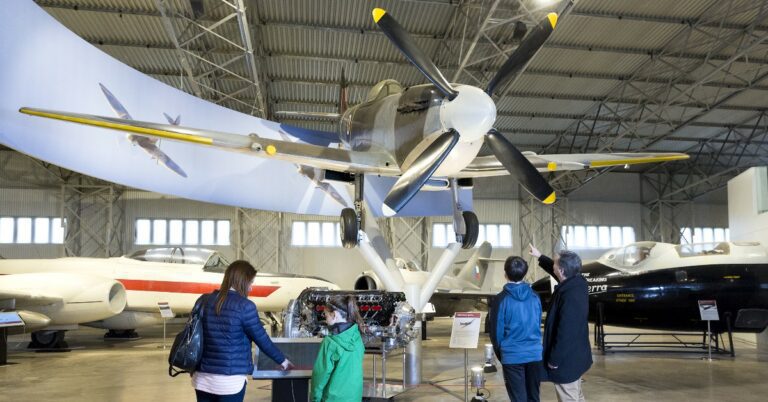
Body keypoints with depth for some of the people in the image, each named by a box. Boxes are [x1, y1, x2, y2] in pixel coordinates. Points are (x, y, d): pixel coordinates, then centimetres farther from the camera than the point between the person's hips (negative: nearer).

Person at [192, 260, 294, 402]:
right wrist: (283, 361, 9)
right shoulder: (244, 306, -13)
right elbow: (262, 339, -6)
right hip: (230, 382, -5)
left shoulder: (204, 300, 3)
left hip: (203, 378, 5)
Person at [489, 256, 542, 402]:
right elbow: (539, 325, 11)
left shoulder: (501, 299, -11)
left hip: (512, 356, -3)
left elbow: (496, 330, -6)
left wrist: (499, 352, 11)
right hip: (534, 354, 4)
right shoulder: (535, 297, 1)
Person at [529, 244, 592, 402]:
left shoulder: (570, 296, -32)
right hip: (577, 354, 10)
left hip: (566, 359, -10)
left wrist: (554, 359, -18)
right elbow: (555, 270, 20)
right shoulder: (578, 282, -3)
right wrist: (540, 257, 28)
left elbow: (564, 332, -28)